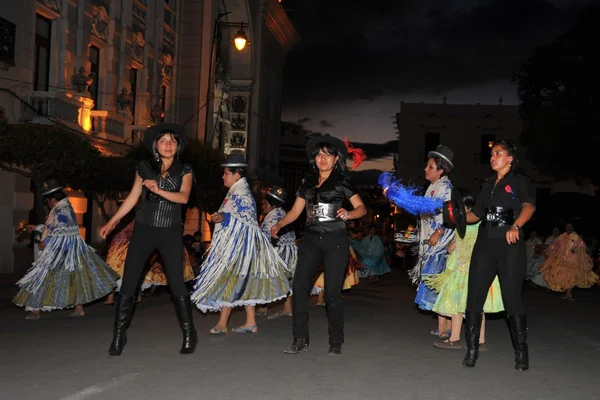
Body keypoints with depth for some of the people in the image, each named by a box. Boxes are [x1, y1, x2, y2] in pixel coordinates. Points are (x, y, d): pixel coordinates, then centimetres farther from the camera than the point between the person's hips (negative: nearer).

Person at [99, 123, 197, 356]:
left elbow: (184, 197, -14)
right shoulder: (144, 168, 5)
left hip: (171, 232, -2)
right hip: (144, 230, 2)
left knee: (177, 284, -4)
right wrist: (111, 223, 11)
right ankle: (119, 336, 10)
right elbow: (132, 198, 11)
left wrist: (158, 190, -28)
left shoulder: (184, 171, 2)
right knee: (128, 283, -1)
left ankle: (189, 335, 10)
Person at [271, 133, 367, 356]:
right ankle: (300, 339, 1)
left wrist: (348, 214, -21)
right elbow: (295, 211, 13)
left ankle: (336, 342, 9)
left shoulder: (342, 182, 3)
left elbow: (361, 208, -1)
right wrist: (279, 225, -3)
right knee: (299, 286, -7)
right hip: (311, 239, 4)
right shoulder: (307, 183, 15)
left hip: (335, 240, -4)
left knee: (332, 291, -5)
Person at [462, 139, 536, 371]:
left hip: (510, 247, -5)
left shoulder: (520, 182, 0)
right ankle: (472, 350, 10)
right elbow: (476, 215, 21)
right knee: (474, 299, 1)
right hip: (484, 246, 5)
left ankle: (521, 353, 11)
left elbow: (529, 206, -19)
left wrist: (515, 226, -37)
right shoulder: (488, 184, 18)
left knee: (512, 300, -3)